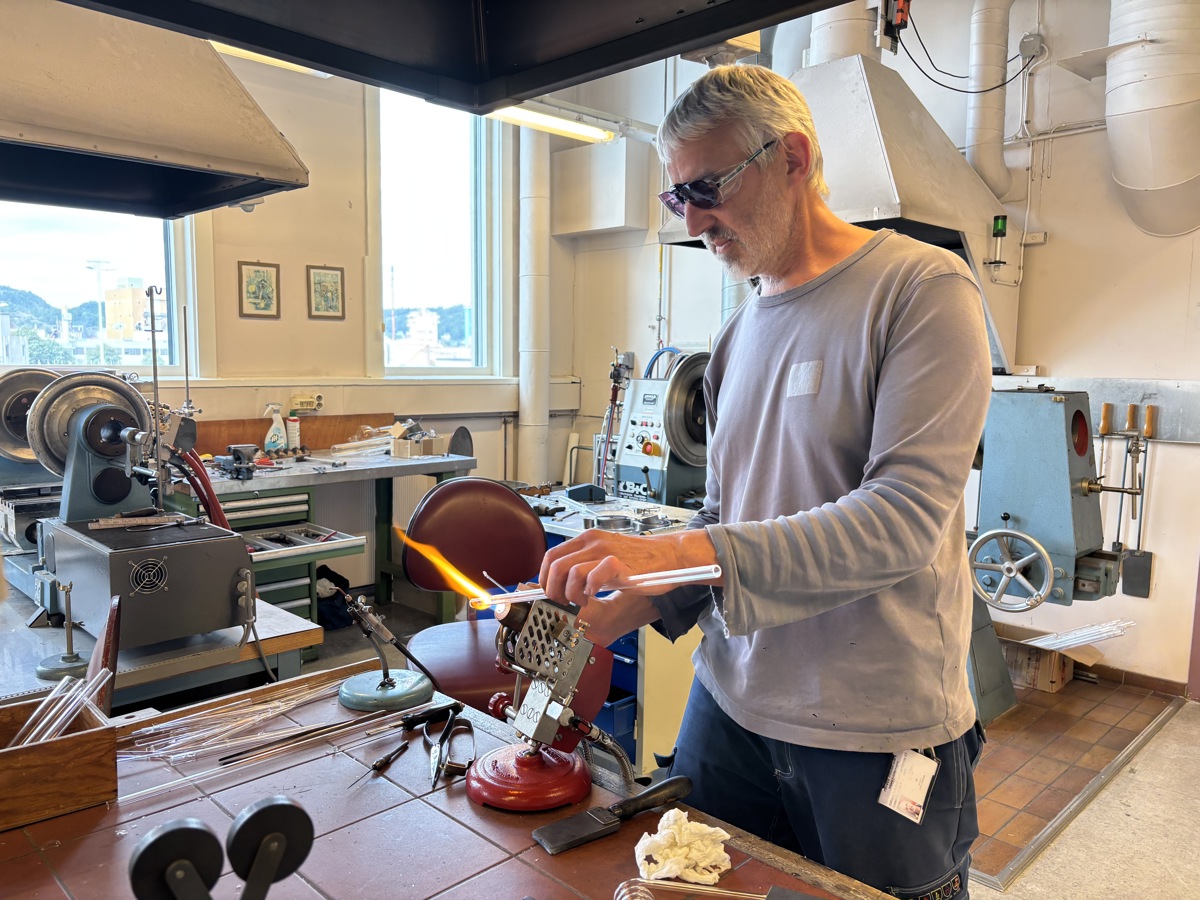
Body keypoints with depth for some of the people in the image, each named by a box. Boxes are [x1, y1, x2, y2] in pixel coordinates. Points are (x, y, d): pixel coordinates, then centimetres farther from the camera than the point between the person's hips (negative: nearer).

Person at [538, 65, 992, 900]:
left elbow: (905, 517, -22)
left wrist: (679, 553, -29)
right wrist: (635, 603, -6)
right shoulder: (741, 329, 8)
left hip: (877, 729, -5)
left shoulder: (923, 288, -12)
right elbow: (725, 518, 10)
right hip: (731, 705, 6)